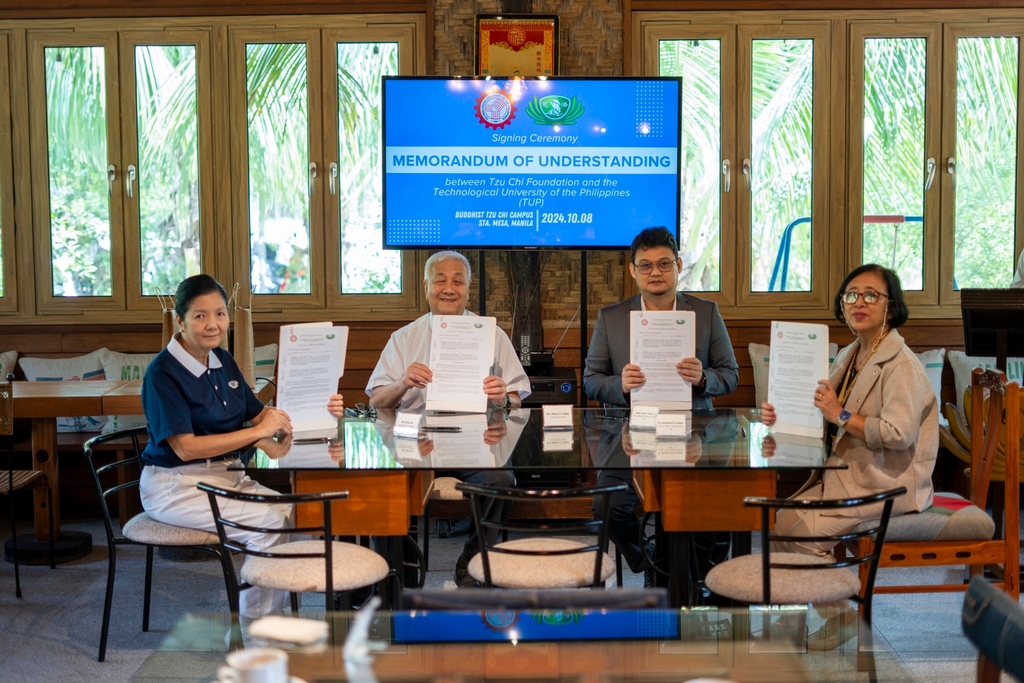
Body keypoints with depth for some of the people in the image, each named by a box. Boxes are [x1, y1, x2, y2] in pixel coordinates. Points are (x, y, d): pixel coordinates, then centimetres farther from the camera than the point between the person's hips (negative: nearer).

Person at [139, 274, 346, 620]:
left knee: (294, 512, -14)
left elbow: (259, 412, 17)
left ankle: (270, 617, -2)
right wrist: (259, 433, -22)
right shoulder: (163, 373, -15)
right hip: (178, 485, -7)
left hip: (227, 474, 7)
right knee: (269, 522, -22)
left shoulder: (223, 361, 8)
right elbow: (186, 447, -21)